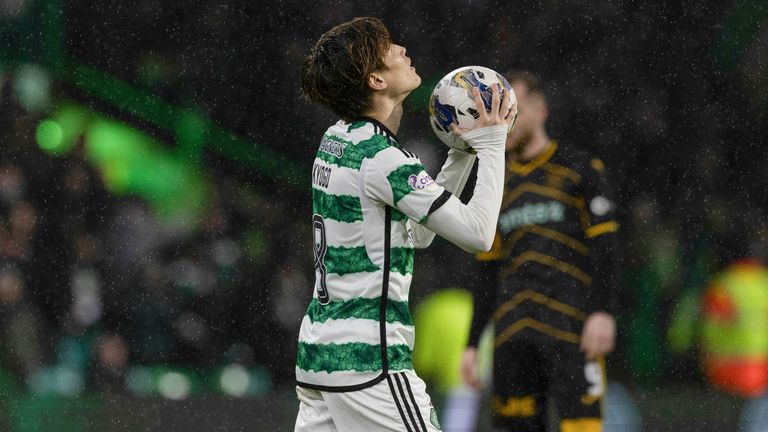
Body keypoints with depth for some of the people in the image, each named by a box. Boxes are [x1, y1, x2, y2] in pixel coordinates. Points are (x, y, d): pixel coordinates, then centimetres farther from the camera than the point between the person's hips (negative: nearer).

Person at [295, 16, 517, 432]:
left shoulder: (336, 141, 12)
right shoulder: (381, 158, -16)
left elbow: (419, 232, 20)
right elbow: (477, 233, -16)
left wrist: (462, 153, 14)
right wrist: (491, 145, -6)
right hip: (368, 363, -9)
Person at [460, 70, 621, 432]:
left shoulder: (579, 168, 4)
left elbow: (604, 244, -3)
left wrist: (603, 311, -16)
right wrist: (472, 344, 16)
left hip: (570, 328, -5)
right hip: (512, 333, 5)